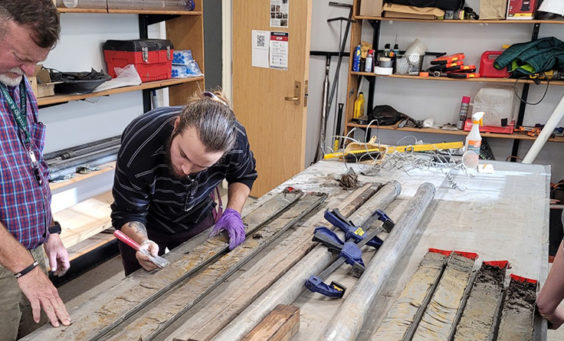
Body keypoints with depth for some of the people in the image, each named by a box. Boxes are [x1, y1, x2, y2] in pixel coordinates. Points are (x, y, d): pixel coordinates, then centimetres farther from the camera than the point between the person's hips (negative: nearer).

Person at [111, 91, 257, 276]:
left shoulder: (235, 138, -30)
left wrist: (233, 212, -22)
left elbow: (244, 176, -6)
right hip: (147, 226, -1)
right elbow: (128, 213, -23)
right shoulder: (138, 146, -37)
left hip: (198, 220, 2)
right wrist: (142, 242, -43)